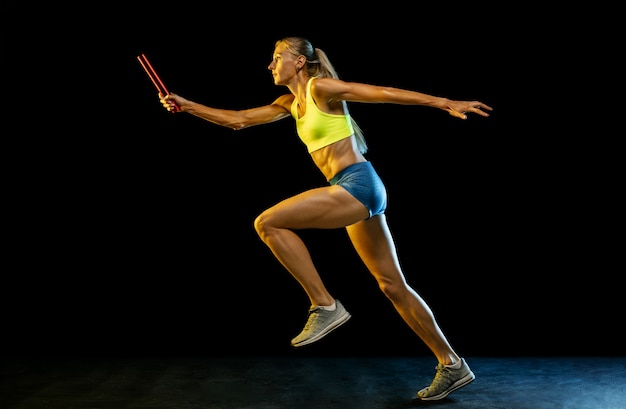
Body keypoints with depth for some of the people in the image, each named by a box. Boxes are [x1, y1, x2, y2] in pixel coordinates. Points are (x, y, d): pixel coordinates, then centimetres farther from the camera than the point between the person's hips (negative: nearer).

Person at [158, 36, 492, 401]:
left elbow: (384, 93, -8)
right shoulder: (292, 104, 20)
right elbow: (238, 119, 23)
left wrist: (446, 103, -11)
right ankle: (452, 365, 17)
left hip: (358, 185, -9)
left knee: (268, 223, -13)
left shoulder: (321, 87, -4)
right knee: (393, 285, 10)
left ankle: (325, 306, -9)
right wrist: (187, 106, 17)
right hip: (356, 191, 9)